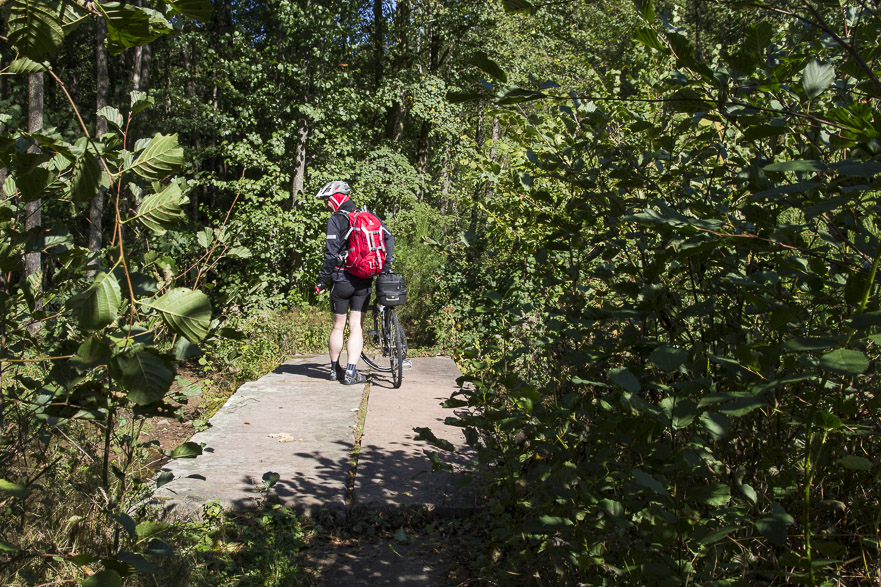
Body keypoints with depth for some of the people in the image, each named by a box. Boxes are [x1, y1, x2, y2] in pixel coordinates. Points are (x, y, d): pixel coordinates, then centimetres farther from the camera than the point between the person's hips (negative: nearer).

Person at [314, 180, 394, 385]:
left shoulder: (335, 220, -7)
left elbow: (331, 254, -13)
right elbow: (389, 237, 4)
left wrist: (322, 280, -6)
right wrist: (386, 266, 7)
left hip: (342, 280, -3)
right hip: (364, 282, 3)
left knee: (338, 326, 10)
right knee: (356, 326, 4)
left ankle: (335, 369, 22)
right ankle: (351, 372, -3)